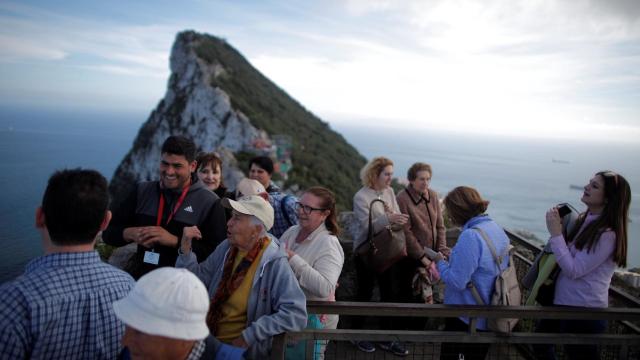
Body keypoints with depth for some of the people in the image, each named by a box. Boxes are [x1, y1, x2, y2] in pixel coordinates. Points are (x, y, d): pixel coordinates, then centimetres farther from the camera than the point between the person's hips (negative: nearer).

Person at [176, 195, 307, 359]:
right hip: (209, 339, 6)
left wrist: (250, 335, -19)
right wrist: (186, 249, -7)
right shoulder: (226, 247, 2)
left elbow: (296, 315, -22)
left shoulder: (274, 264, -17)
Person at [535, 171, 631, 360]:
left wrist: (556, 233, -21)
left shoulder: (607, 234, -22)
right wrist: (559, 227, -3)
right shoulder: (584, 220, 3)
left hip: (584, 311, -8)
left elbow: (573, 270, -23)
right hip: (562, 301, 8)